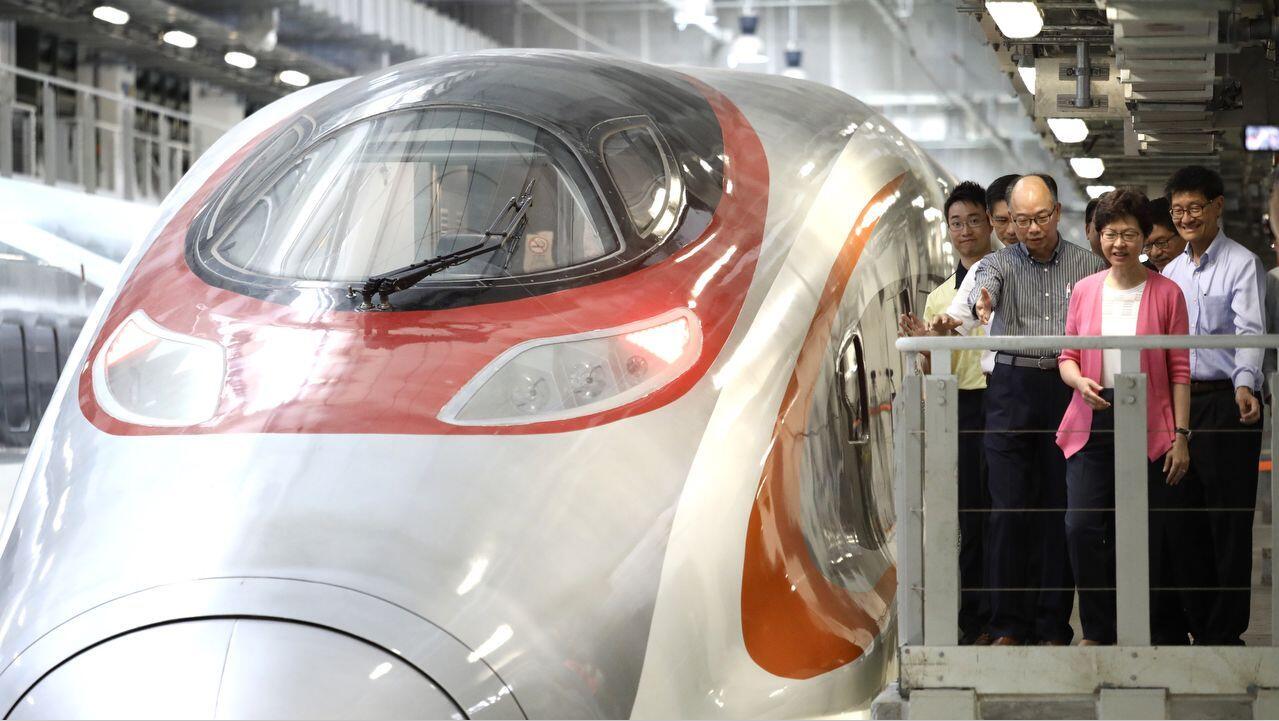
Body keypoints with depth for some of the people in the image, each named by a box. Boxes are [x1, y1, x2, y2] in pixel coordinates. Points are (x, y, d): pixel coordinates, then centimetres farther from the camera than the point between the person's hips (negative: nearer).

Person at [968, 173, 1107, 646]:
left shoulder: (1088, 266, 8)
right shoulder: (1000, 264, 7)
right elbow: (985, 285, -16)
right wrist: (982, 303, -40)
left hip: (1069, 389, 0)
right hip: (1012, 389, 0)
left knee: (1059, 509, 1)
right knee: (1009, 509, -2)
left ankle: (1053, 625, 8)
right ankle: (1009, 625, 4)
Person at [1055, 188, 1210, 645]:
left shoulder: (1166, 293, 0)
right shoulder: (1084, 291, 8)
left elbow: (1179, 371, -1)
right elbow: (1067, 357, 12)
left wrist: (1181, 435, -6)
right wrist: (1080, 382, -11)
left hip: (1149, 427, -2)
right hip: (1092, 424, 2)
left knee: (1149, 535, 2)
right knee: (1081, 527, -6)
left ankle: (1163, 634, 16)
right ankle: (1098, 630, 9)